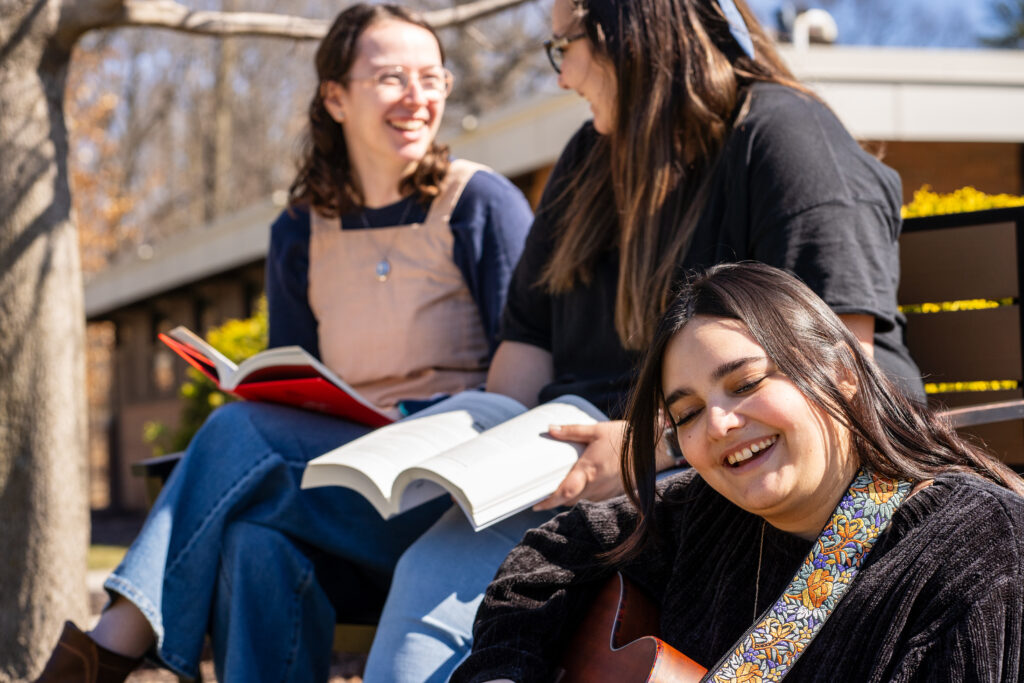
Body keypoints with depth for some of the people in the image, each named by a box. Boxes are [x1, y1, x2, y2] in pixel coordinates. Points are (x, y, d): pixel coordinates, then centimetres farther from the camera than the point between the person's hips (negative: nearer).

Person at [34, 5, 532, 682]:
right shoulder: (300, 236, 15)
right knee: (259, 539, -32)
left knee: (242, 432, -25)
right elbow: (294, 396, 18)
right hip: (347, 485, 4)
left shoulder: (482, 203, 2)